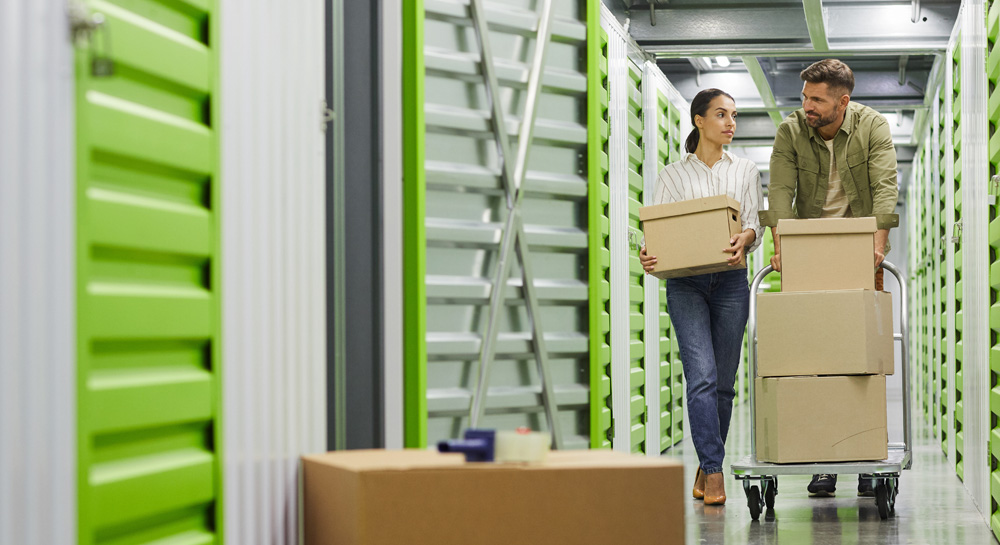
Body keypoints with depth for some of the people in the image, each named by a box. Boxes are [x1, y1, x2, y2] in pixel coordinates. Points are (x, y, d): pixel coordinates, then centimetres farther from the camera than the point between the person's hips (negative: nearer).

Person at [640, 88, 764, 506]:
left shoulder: (745, 171, 12)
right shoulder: (673, 175, 8)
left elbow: (756, 223, 3)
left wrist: (745, 238, -20)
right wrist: (648, 254, -18)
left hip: (731, 281, 2)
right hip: (685, 282, -2)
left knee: (723, 380, 4)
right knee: (701, 375, -15)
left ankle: (707, 465, 19)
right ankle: (713, 470, -16)